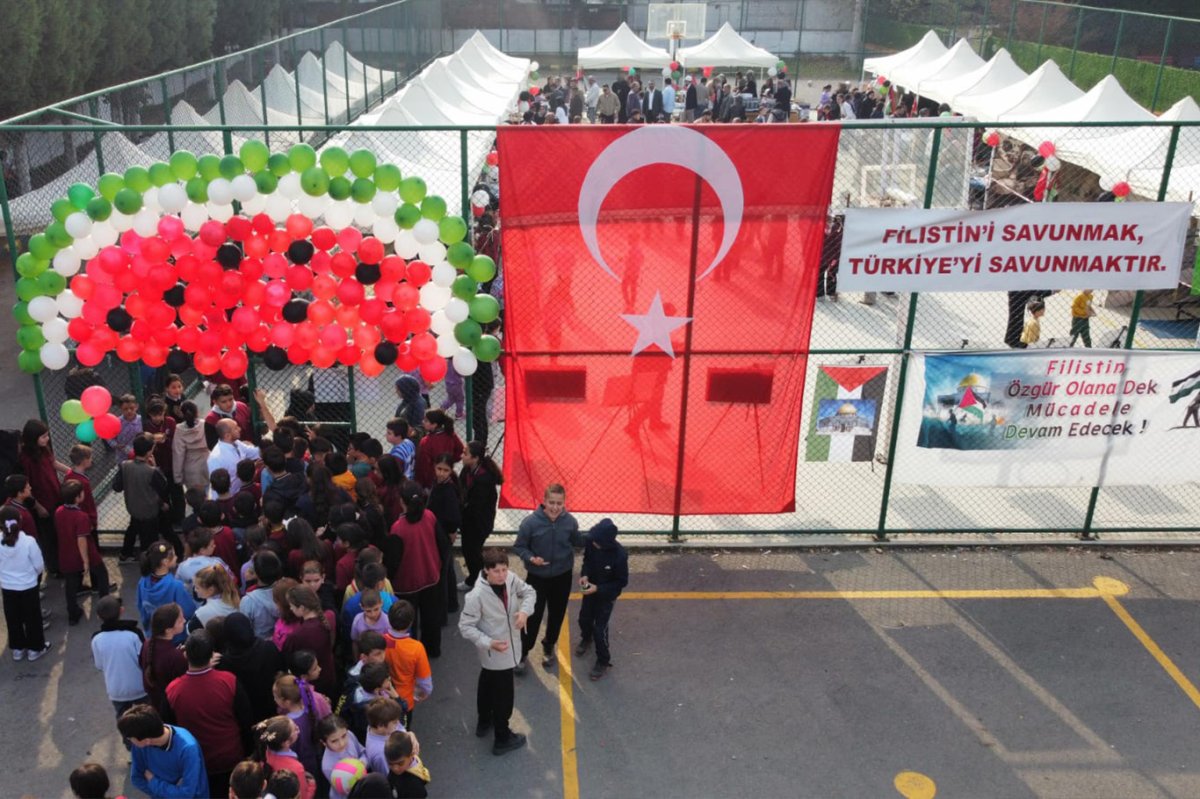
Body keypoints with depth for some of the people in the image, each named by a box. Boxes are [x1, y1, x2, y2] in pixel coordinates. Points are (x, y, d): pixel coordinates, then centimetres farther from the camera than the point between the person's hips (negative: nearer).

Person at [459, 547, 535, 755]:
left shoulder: (511, 579, -17)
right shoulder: (477, 595, -33)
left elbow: (529, 591, 2)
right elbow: (465, 627, -24)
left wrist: (525, 611, -17)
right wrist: (489, 643, -31)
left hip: (511, 647, 7)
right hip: (496, 653, -7)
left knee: (487, 685, 30)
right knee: (503, 695, 11)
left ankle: (484, 722, 54)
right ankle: (502, 739, 33)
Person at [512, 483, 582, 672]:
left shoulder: (569, 521, -16)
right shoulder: (530, 522, -25)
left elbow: (577, 541, 3)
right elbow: (518, 547, -13)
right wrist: (530, 558, -30)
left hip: (562, 577, 3)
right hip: (537, 577, -3)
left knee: (557, 614, 20)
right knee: (533, 616, 5)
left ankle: (548, 647, 46)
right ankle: (522, 652, 29)